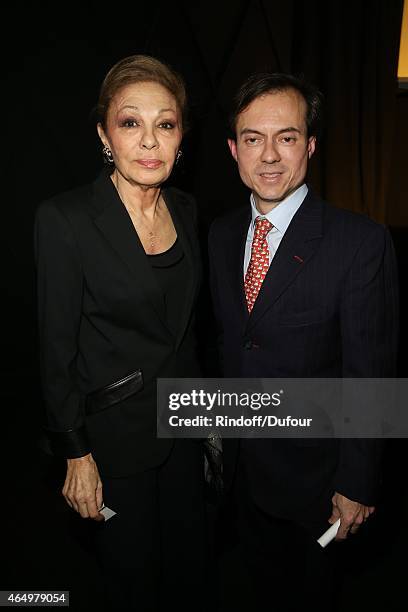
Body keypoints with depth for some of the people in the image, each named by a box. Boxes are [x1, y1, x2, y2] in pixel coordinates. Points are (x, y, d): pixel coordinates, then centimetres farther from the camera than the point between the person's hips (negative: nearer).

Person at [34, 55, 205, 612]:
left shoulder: (186, 210, 0)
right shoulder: (65, 218, -18)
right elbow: (57, 349, -14)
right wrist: (76, 455, -10)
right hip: (115, 434, -5)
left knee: (189, 566, 23)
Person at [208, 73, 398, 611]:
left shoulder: (362, 242, -21)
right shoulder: (221, 234, -2)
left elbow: (368, 374, -18)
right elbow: (224, 338, 5)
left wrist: (357, 484, -13)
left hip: (309, 466, -4)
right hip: (238, 460, 5)